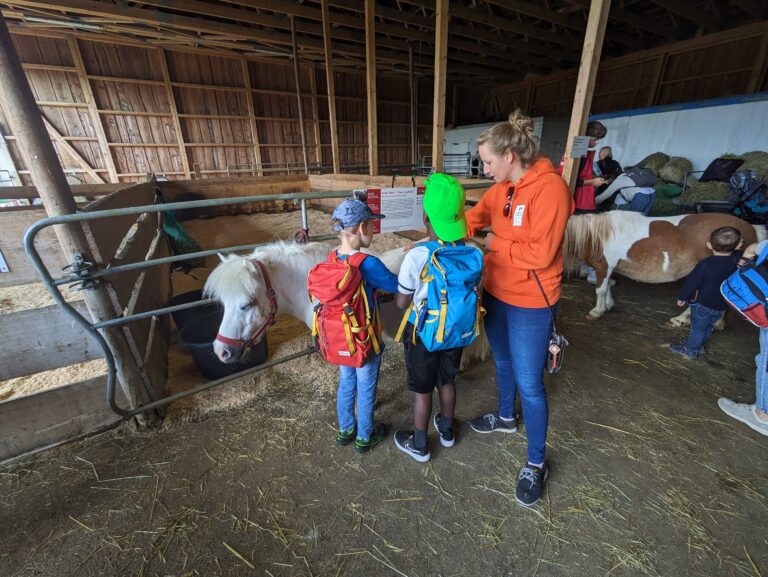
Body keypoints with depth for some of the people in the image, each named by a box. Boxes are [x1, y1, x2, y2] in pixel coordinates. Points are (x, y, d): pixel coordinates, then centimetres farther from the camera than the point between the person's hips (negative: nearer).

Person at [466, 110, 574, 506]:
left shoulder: (550, 188, -21)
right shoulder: (501, 187, 2)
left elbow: (540, 253, -25)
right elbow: (474, 218, 7)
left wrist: (496, 245, -13)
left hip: (530, 304, -7)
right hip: (496, 292, 8)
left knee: (529, 384, 4)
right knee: (502, 362, 24)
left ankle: (536, 463, 28)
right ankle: (506, 417, 51)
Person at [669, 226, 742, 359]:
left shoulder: (705, 265, -26)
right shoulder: (735, 263, -7)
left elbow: (691, 282, -18)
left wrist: (682, 297, -6)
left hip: (703, 305, -6)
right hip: (721, 306, 6)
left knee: (697, 328, 8)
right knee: (707, 327, 22)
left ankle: (690, 350, 21)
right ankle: (698, 345, 40)